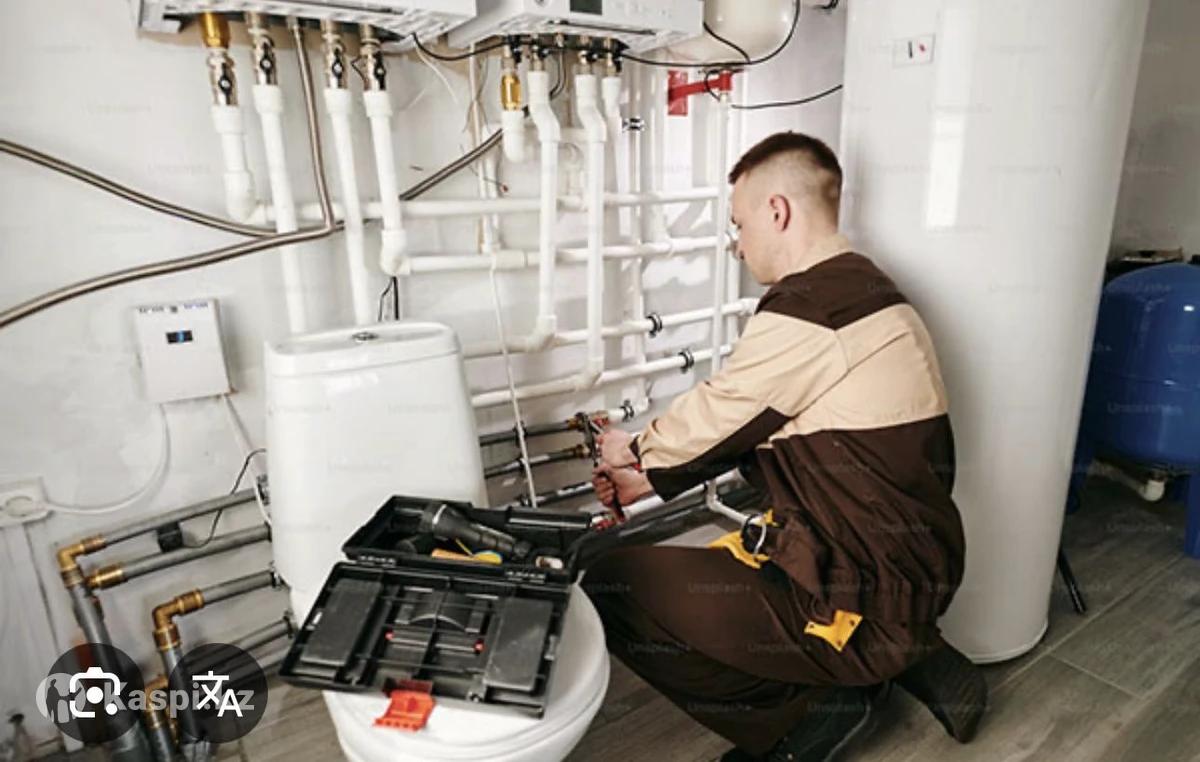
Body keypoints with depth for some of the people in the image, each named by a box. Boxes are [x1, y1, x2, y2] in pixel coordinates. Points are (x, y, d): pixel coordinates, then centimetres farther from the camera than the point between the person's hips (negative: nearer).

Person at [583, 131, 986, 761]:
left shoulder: (807, 310, -23)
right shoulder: (863, 289, 9)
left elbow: (715, 413, -10)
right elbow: (746, 425, 12)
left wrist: (635, 448, 11)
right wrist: (650, 478, 15)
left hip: (870, 602, -9)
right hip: (918, 573, 10)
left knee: (611, 588, -8)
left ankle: (811, 708, 2)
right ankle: (914, 660, 19)